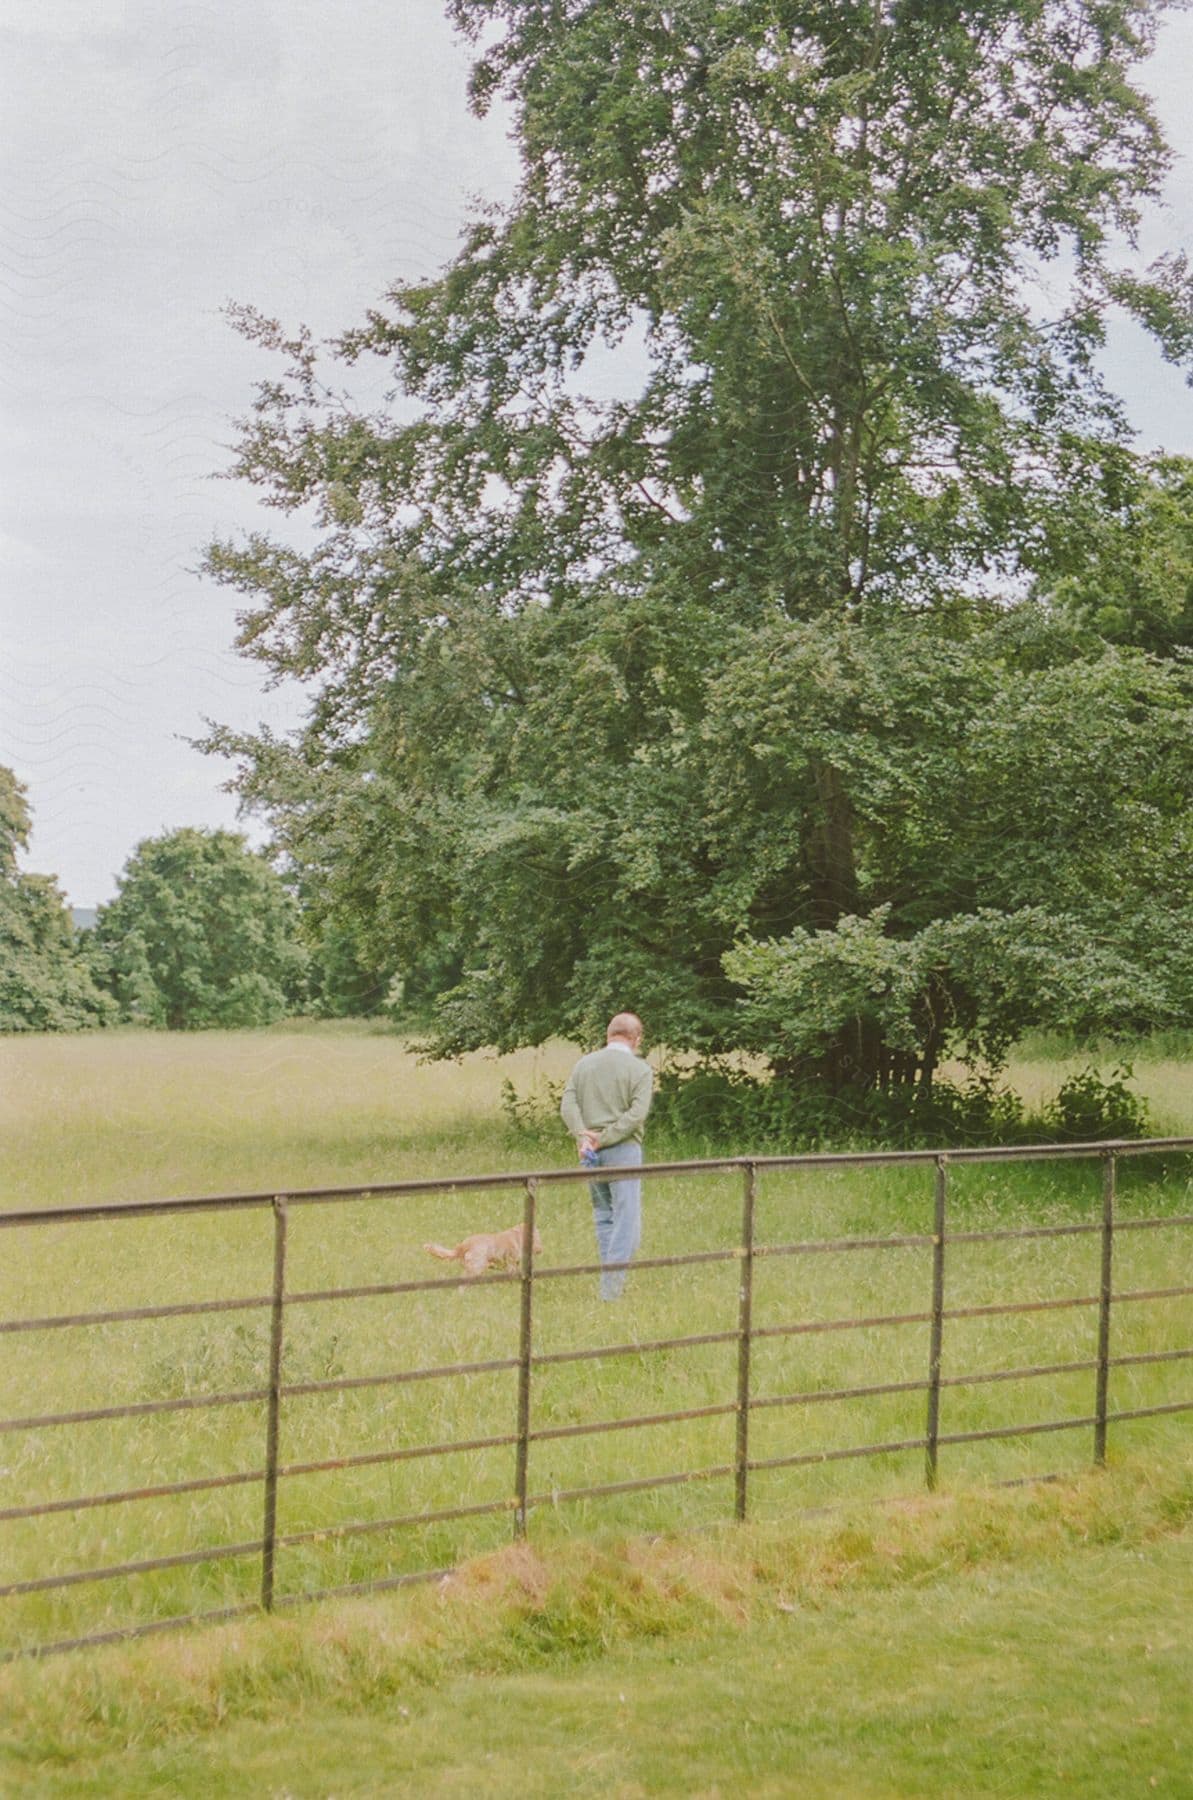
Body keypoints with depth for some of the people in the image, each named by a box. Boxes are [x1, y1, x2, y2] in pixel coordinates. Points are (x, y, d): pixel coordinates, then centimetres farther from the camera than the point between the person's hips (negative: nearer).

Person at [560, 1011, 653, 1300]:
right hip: (623, 1149, -5)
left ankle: (609, 1283, 19)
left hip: (590, 1153, 5)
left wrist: (582, 1135, -12)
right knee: (627, 1217, -4)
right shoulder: (640, 1068, -4)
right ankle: (611, 1290, -13)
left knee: (603, 1216, 16)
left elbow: (568, 1104, -2)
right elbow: (637, 1113, -15)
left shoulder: (584, 1064, 9)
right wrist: (605, 1138, -13)